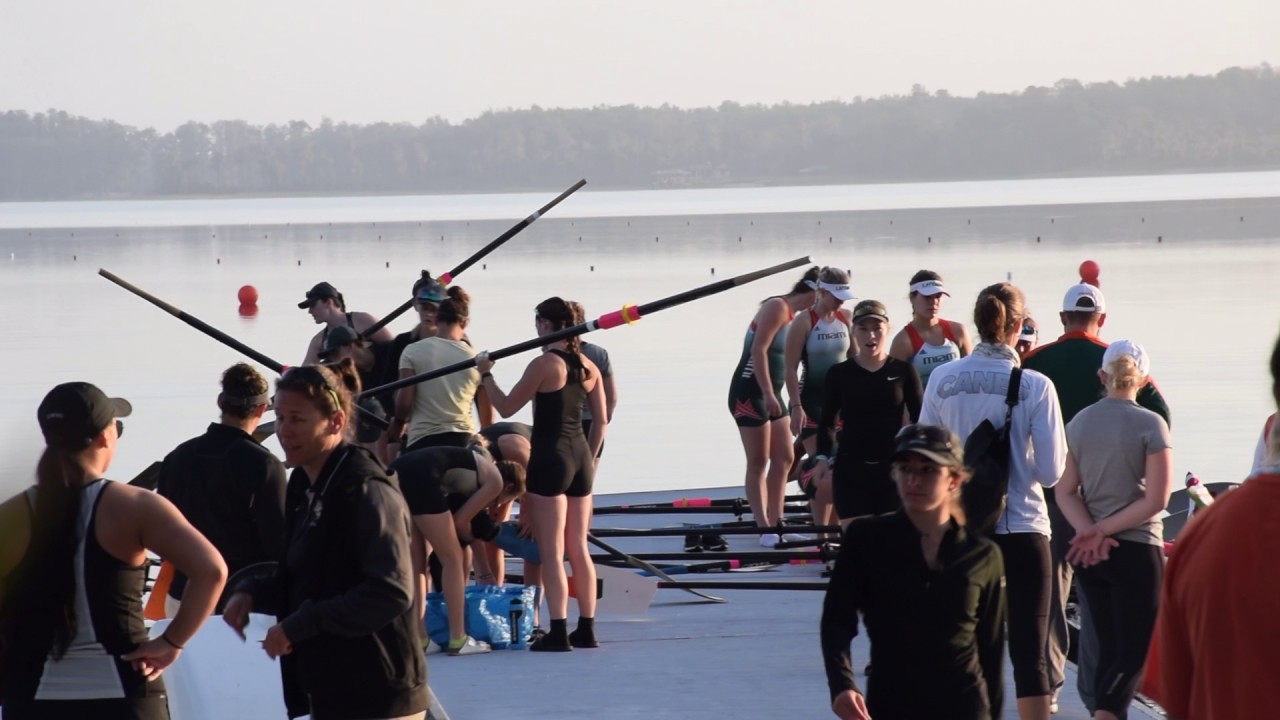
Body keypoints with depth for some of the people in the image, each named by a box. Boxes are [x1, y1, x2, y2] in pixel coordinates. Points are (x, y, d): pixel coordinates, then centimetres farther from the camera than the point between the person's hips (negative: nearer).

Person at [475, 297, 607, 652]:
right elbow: (601, 420, 12)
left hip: (550, 456, -7)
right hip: (580, 456, 7)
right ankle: (586, 629, 14)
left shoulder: (544, 364, -12)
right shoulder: (588, 366, 8)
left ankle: (558, 632, -7)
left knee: (552, 552, -4)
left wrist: (486, 374, 6)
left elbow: (506, 407, -7)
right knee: (579, 549, 13)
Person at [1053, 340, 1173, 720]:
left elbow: (1065, 491, 2)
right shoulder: (1150, 424, -10)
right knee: (1133, 655, -4)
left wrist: (1090, 532, -10)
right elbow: (1156, 500, -15)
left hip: (1090, 554, 5)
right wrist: (1104, 530, -11)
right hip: (1136, 550, -5)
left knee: (1109, 650, 14)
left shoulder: (1079, 423, 5)